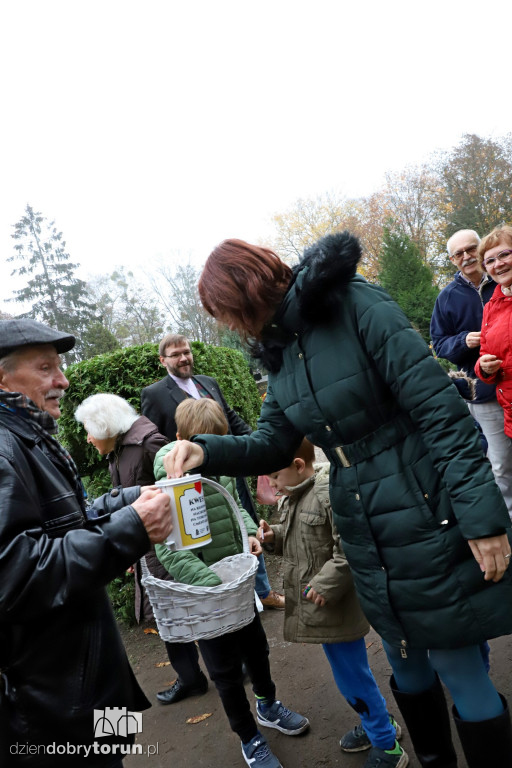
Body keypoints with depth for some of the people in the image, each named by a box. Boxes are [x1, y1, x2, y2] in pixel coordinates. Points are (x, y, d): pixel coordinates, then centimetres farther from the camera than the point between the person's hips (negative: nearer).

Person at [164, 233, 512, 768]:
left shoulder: (357, 306, -15)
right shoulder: (279, 354, 7)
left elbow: (441, 411, -18)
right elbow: (272, 443, 11)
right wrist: (208, 450, -7)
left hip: (426, 520, -7)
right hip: (366, 537, 7)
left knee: (461, 672, 7)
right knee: (407, 665, 22)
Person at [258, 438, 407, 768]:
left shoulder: (331, 493, -26)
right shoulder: (293, 496, 3)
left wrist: (325, 584, -24)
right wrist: (273, 535, 0)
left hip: (335, 605, -9)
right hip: (317, 604, 9)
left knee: (352, 674, 6)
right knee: (347, 671, 25)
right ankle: (379, 722, 48)